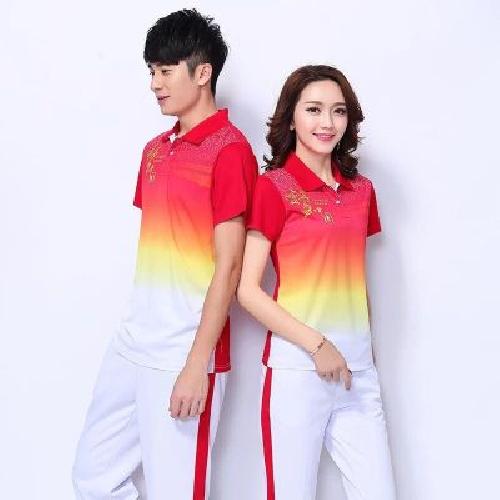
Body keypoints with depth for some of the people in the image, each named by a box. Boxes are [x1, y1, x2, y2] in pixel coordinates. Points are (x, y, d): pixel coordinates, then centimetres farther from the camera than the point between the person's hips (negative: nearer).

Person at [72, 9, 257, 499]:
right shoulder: (155, 149, 13)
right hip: (130, 344, 8)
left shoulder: (229, 150, -11)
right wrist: (135, 329, 16)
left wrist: (197, 364, -17)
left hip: (183, 354, -8)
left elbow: (228, 267, -15)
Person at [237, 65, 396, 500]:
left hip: (358, 371, 5)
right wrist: (317, 345, -14)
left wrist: (365, 348, 11)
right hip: (297, 368, -5)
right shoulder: (274, 186, -5)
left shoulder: (361, 189, 10)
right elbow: (248, 290, -9)